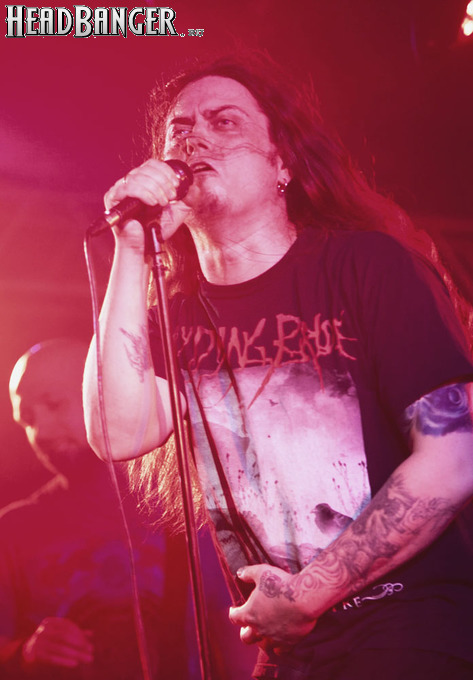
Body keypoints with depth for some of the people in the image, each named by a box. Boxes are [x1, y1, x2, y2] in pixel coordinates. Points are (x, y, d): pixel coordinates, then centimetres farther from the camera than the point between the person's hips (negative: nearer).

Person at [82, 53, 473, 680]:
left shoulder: (365, 262, -9)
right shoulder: (173, 316, 6)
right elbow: (121, 435, -11)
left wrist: (308, 593, -12)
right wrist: (132, 252, -11)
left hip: (416, 628, -4)